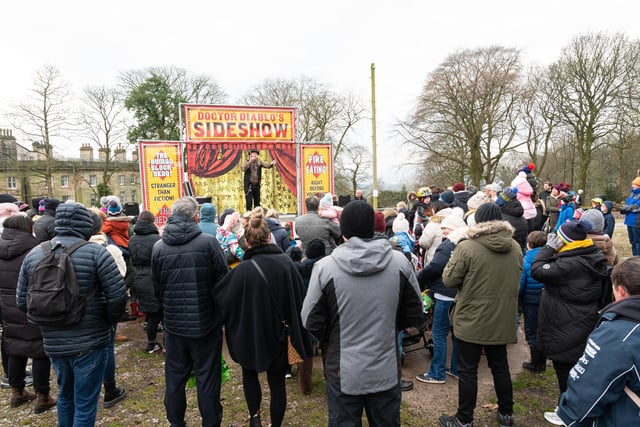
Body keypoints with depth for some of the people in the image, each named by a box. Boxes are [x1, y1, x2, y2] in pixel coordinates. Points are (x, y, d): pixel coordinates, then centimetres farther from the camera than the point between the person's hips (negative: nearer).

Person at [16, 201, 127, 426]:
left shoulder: (33, 255, 1)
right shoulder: (95, 252, -16)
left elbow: (22, 302, 4)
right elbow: (118, 296, -19)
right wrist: (108, 321, 0)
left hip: (53, 344, 5)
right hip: (90, 343, -5)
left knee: (65, 395, 27)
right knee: (85, 404, 9)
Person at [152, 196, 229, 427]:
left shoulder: (159, 246, -4)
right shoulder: (208, 242, -15)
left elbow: (156, 288, 6)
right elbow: (224, 281, -10)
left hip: (174, 323, 3)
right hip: (205, 323, -3)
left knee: (175, 377, 19)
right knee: (207, 378, 10)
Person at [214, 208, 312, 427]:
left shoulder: (243, 269, -21)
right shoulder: (286, 262, -11)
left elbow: (224, 300, -11)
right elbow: (299, 298, -3)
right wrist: (295, 333, 8)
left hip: (251, 334, -2)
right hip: (279, 334, 2)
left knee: (249, 372, 27)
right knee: (277, 381, 16)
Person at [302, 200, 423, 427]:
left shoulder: (325, 267, -17)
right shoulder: (399, 262, -10)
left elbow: (311, 322, -9)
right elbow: (415, 314, 1)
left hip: (343, 374, -2)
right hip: (387, 373, 2)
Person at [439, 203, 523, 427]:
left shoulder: (467, 247, -19)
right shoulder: (515, 247, 0)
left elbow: (448, 280, -14)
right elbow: (514, 280, 14)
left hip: (472, 321, -5)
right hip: (502, 320, 6)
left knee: (468, 371, 7)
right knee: (500, 367, 21)